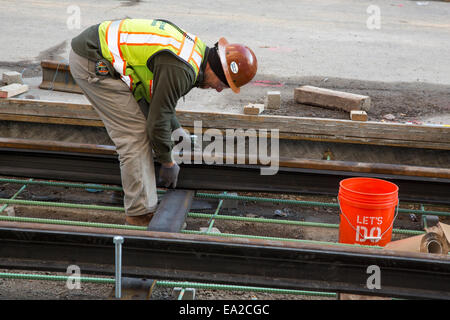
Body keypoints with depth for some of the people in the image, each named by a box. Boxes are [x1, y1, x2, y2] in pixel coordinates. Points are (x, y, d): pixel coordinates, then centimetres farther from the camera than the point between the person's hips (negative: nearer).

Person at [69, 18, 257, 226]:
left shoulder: (194, 49, 9)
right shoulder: (180, 70, -23)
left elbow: (158, 98, 24)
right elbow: (157, 122, -16)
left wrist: (177, 131, 22)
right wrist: (168, 163, -1)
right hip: (93, 64, -11)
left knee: (138, 130, 14)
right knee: (135, 134, -8)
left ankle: (143, 208, 21)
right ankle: (140, 216, -1)